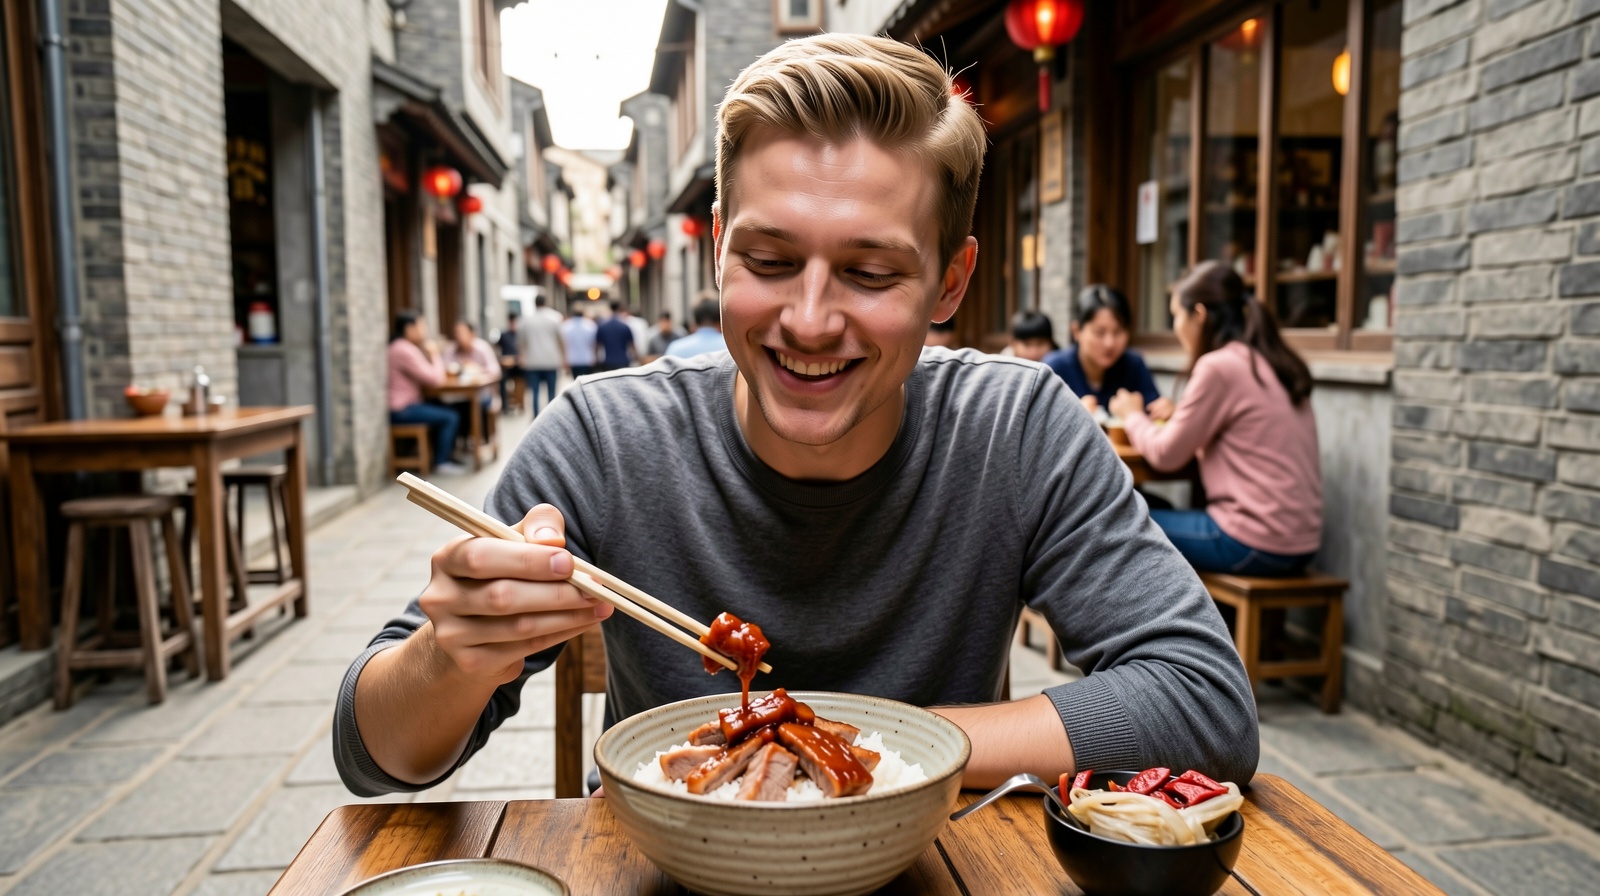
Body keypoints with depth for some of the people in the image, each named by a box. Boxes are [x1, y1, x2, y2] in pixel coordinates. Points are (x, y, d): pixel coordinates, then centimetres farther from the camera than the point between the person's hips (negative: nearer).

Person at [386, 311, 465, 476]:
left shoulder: (399, 347, 14)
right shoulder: (406, 350, -20)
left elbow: (425, 375, 15)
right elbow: (435, 379, -21)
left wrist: (431, 356, 1)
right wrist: (435, 355, -7)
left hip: (402, 405, 11)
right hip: (402, 410, -11)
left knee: (445, 410, 18)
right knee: (451, 418, -9)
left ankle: (445, 453, 24)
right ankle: (441, 463, -1)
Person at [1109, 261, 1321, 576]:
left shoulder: (1219, 366, -14)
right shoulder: (1273, 364, 10)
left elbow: (1166, 455, -8)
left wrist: (1132, 416, 9)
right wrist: (1177, 417, 10)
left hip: (1257, 546, -8)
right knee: (1162, 513, 25)